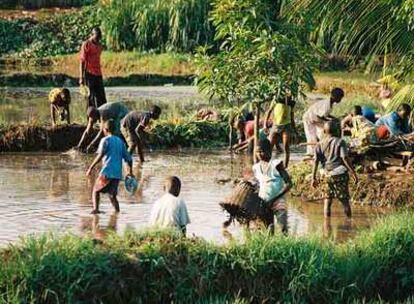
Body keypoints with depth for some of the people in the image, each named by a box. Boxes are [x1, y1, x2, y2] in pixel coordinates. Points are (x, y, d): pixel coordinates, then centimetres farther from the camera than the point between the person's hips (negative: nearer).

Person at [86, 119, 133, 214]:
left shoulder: (105, 140, -2)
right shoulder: (120, 141, 16)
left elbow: (100, 155, -16)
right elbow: (128, 158, 17)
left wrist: (91, 168, -17)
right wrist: (130, 172, 29)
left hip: (107, 172, -5)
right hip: (118, 174, 5)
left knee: (96, 190, 8)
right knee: (112, 195, 15)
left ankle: (95, 209, -9)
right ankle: (117, 211, 2)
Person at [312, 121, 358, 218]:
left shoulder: (320, 144, 8)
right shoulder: (340, 142, -2)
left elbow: (316, 161, 2)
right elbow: (344, 158, -11)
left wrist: (314, 177, 4)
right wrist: (353, 173, -9)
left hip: (328, 174, 3)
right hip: (341, 173, -3)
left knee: (328, 198, 13)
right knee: (344, 199, 2)